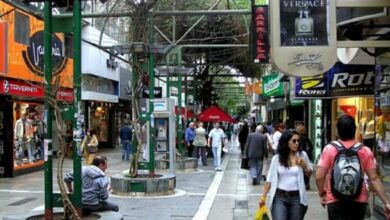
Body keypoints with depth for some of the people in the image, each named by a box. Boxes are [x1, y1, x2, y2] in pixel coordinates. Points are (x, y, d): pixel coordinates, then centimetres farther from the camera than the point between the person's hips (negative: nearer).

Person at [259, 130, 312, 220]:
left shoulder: (302, 155, 1)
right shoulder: (277, 158, 0)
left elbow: (309, 174, 14)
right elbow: (270, 179, 4)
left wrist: (304, 166, -8)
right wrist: (263, 196, 1)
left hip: (297, 197, 1)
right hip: (280, 197, -1)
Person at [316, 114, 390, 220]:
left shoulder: (329, 149, -9)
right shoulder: (365, 151, -4)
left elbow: (319, 176, -12)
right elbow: (374, 178, -7)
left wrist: (322, 193, 6)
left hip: (336, 201, -3)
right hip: (359, 201, 3)